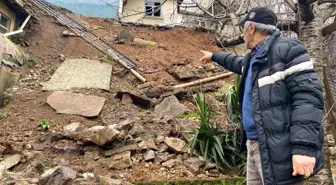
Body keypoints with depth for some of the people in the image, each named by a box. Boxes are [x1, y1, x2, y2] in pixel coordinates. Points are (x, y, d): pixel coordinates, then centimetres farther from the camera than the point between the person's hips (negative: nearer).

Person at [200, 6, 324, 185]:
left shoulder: (288, 50, -13)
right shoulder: (253, 57, 16)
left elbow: (307, 98, -22)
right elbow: (237, 62, 41)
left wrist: (304, 147, -30)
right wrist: (214, 56, 52)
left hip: (278, 150, -9)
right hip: (254, 144, 9)